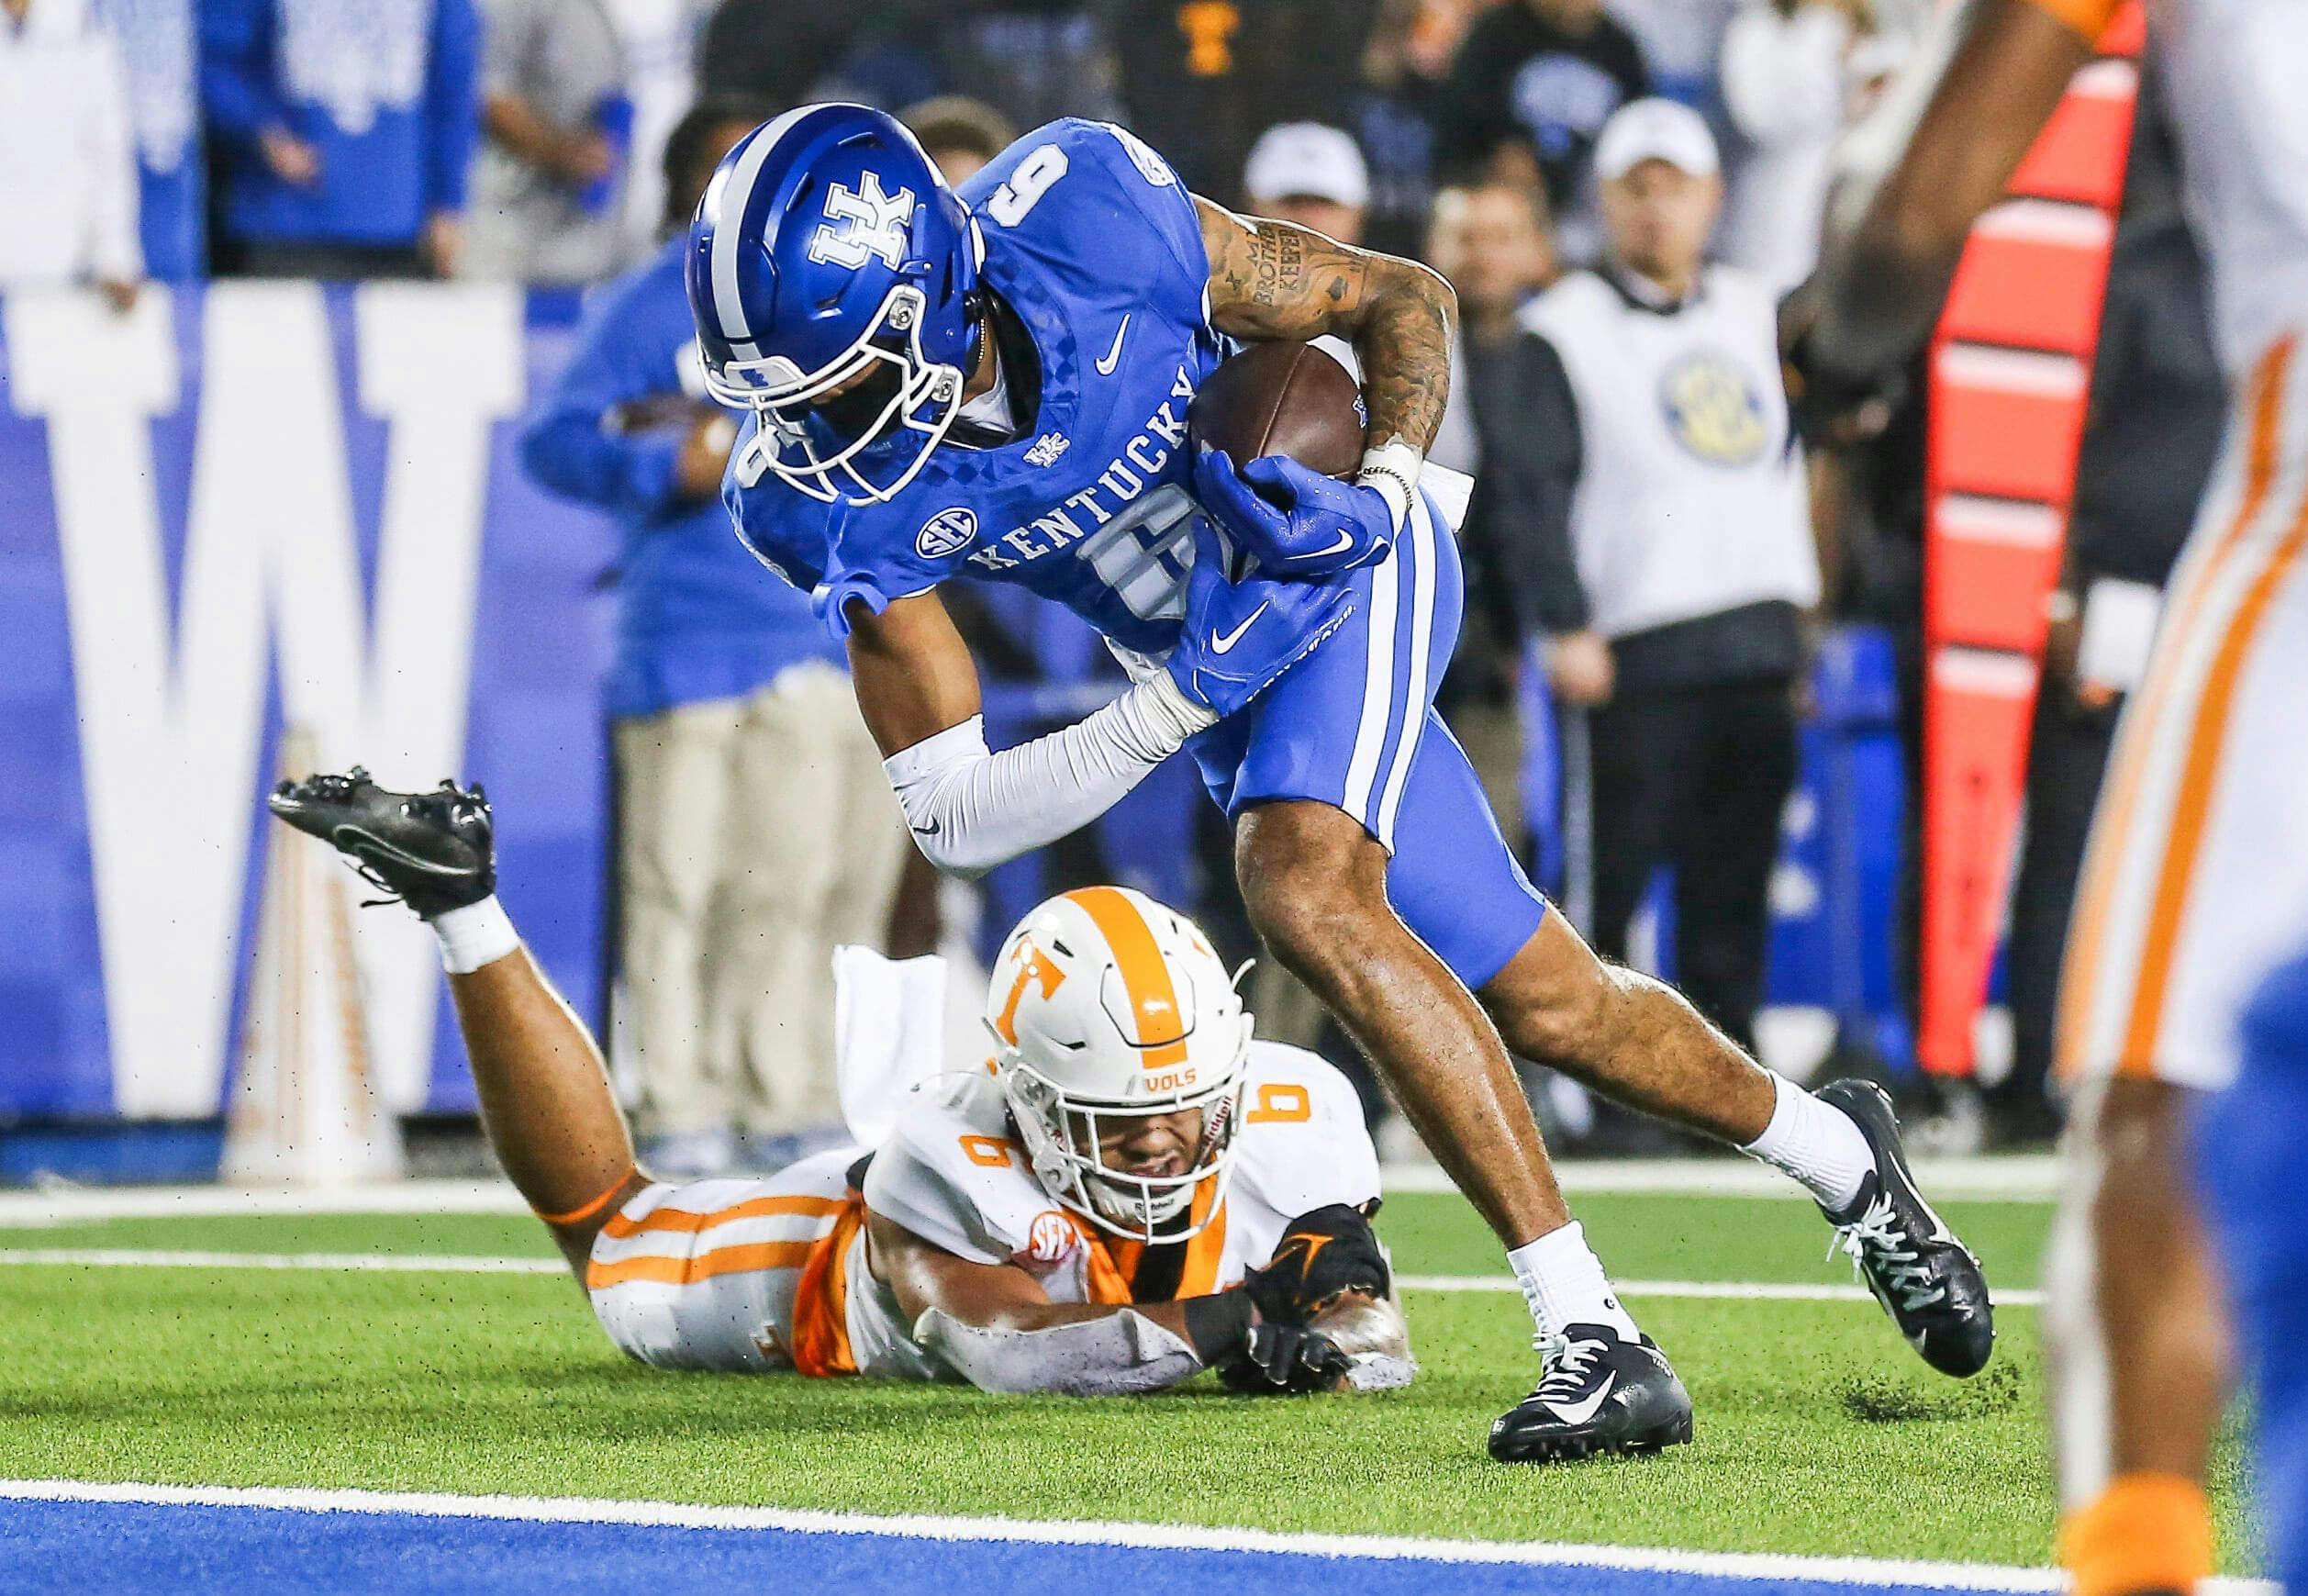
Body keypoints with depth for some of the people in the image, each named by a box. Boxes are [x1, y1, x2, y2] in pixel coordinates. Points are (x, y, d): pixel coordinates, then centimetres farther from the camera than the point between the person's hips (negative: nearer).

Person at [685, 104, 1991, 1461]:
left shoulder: (1090, 222, -30)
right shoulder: (830, 501, -21)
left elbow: (1402, 299, -13)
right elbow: (956, 819, -18)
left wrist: (1382, 489, -30)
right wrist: (1182, 707, -29)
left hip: (1347, 578, -5)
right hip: (1209, 672, 5)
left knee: (1305, 892, -30)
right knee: (1543, 1006, 10)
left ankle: (1593, 1337, -28)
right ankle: (1839, 1155, 39)